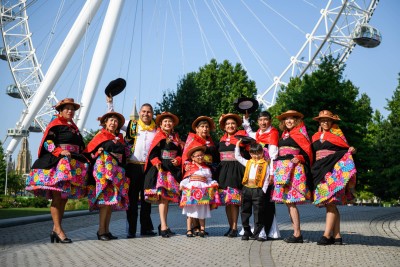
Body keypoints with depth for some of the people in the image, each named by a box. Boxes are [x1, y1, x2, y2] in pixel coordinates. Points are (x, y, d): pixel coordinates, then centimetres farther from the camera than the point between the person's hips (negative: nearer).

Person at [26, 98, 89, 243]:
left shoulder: (73, 127, 22)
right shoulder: (55, 123, 0)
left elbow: (79, 146, 25)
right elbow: (47, 141, -10)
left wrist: (82, 160, 12)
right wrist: (60, 151, -21)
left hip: (73, 165, 8)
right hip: (58, 163, -8)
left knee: (64, 198, 4)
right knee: (57, 196, -10)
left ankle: (56, 230, 6)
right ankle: (58, 229, -12)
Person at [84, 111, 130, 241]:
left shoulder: (120, 138, 19)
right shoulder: (101, 135, 5)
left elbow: (124, 156, 22)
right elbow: (89, 150, -2)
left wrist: (122, 171, 12)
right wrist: (97, 153, -17)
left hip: (117, 171, 6)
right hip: (104, 170, -6)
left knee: (112, 200, 4)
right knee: (106, 199, -12)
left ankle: (106, 230, 9)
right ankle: (101, 230, -8)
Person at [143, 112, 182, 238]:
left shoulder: (176, 138, 16)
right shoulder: (158, 137, 2)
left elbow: (181, 153, 17)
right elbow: (152, 154, -4)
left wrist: (178, 160, -2)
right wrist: (157, 163, -19)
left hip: (173, 169, 5)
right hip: (160, 169, -5)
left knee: (168, 196, 6)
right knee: (162, 196, -13)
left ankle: (163, 226, 15)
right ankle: (164, 227, -16)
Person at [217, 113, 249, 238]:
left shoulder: (241, 135, 0)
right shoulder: (222, 139, 16)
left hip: (236, 170, -6)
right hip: (223, 170, 6)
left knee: (233, 199, -10)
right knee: (226, 200, 6)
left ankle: (234, 228, -4)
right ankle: (231, 227, 14)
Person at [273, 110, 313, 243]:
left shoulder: (299, 133, -2)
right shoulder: (284, 134, 19)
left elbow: (308, 150, -6)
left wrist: (300, 158, -17)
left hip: (294, 169, -8)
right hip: (283, 169, 8)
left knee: (290, 201, -12)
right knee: (287, 201, 6)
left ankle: (297, 234, -9)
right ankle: (296, 233, 11)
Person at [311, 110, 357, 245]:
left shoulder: (337, 134, 7)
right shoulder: (316, 136, 19)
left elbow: (346, 150, 2)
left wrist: (351, 150, -18)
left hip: (333, 171, -5)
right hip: (320, 172, 5)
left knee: (330, 203, -13)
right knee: (330, 205, 3)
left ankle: (327, 235, -16)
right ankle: (336, 236, 4)